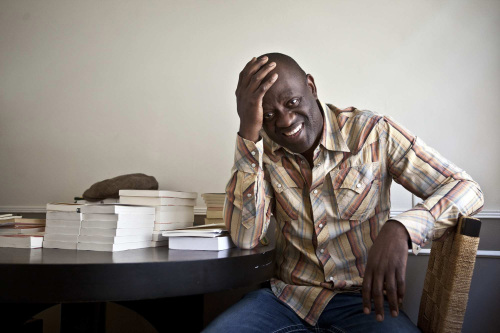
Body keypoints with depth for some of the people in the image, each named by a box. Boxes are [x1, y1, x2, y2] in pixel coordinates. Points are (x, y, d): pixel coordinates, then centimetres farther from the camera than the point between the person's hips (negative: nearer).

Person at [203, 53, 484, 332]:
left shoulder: (372, 133, -8)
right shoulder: (263, 149, -1)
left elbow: (467, 189, -9)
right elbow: (246, 238, -13)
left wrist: (400, 230, -31)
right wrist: (248, 131, -19)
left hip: (362, 297, -1)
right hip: (286, 296, 2)